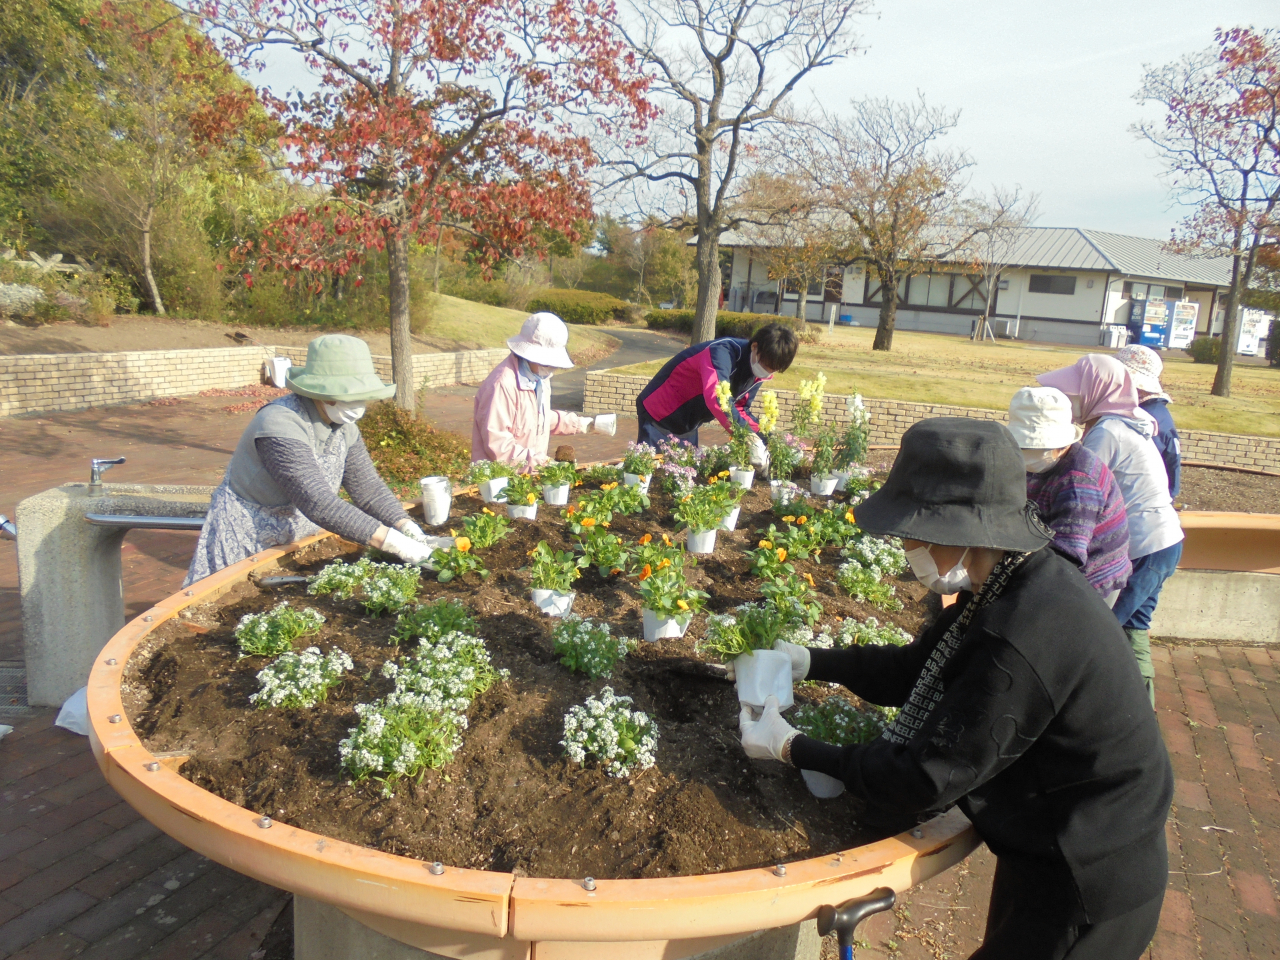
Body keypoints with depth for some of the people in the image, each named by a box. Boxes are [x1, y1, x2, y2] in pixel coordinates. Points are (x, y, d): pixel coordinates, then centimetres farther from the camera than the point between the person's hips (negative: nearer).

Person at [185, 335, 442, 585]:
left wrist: (408, 528, -21)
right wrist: (391, 541, -41)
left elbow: (368, 487, -5)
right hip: (246, 545, -7)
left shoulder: (344, 426, -6)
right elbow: (318, 503, -37)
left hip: (302, 536, 7)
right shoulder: (280, 425, -30)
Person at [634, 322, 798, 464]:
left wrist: (761, 436, -10)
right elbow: (716, 398, -47)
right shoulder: (723, 352, -31)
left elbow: (740, 408, 6)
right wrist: (749, 437, -49)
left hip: (687, 424, 8)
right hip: (659, 412, -8)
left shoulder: (758, 372, -4)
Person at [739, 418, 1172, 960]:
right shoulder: (1012, 583, -6)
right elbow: (917, 668, 6)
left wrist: (791, 748, -21)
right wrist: (809, 662, 2)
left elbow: (926, 778, -30)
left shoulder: (1026, 638, -36)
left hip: (1083, 885, -9)